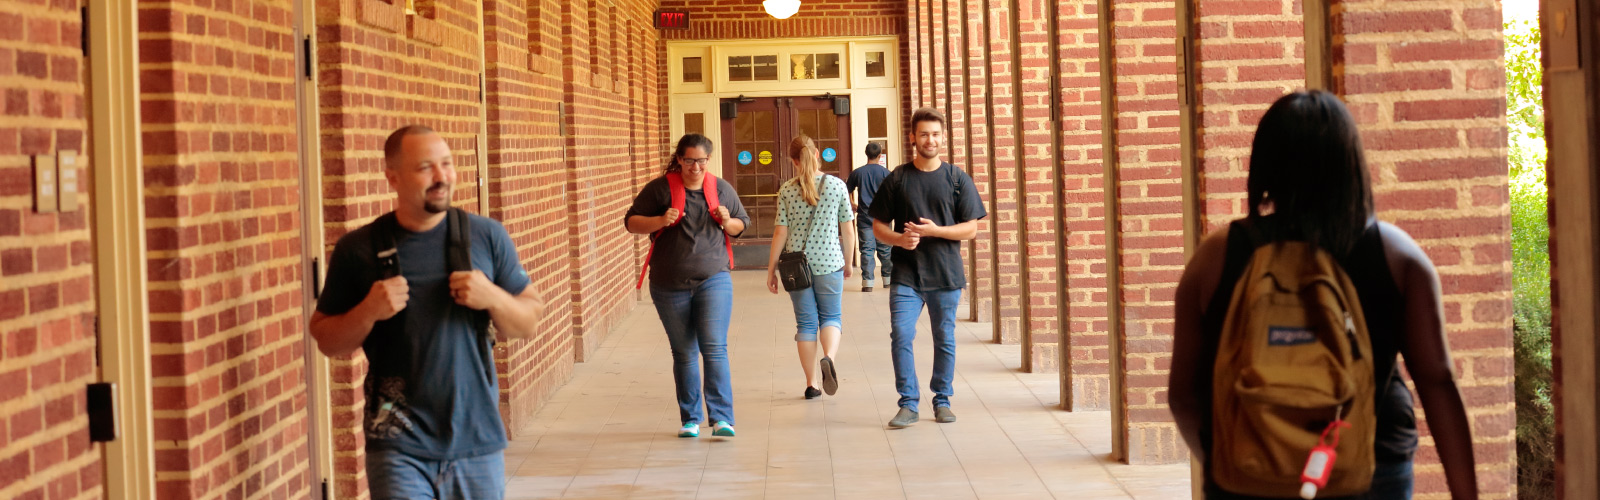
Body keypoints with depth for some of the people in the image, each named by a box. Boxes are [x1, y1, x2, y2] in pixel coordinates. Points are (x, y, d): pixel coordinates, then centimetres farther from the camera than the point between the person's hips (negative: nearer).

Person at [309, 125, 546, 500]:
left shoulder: (487, 236, 4)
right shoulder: (357, 250, 0)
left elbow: (530, 324, 7)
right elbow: (325, 340, 4)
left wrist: (492, 297, -12)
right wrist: (368, 312, -15)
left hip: (478, 444, 2)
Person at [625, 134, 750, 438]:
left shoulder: (722, 189, 7)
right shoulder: (660, 189, -1)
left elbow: (742, 225, 18)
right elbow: (631, 222, 0)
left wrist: (727, 223, -5)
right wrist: (660, 221, -18)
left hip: (713, 280, 0)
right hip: (670, 285, 0)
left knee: (714, 348, -12)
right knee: (683, 353, 8)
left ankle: (722, 418, -12)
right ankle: (690, 419, 18)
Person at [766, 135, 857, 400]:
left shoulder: (787, 190, -3)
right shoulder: (837, 185, -4)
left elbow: (780, 233, -3)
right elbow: (848, 230, 1)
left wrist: (771, 270, 5)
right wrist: (848, 262, 15)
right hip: (829, 263, -1)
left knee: (806, 323, 9)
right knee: (831, 317, 13)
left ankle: (811, 384, 10)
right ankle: (828, 358, -17)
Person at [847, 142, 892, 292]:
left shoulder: (857, 172, 1)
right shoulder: (885, 172, -3)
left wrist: (853, 205, 20)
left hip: (864, 218, 1)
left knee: (867, 250, 1)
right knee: (884, 250, 10)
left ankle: (867, 282, -4)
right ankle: (889, 278, 17)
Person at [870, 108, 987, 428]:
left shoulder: (957, 179, 4)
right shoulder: (897, 179, 4)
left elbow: (971, 229, 2)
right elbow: (878, 225, 8)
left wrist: (935, 231, -13)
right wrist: (899, 239, -13)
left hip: (946, 274, 0)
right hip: (906, 273, 0)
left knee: (945, 339, 7)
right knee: (901, 336, -11)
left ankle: (942, 401, 21)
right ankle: (908, 404, -2)